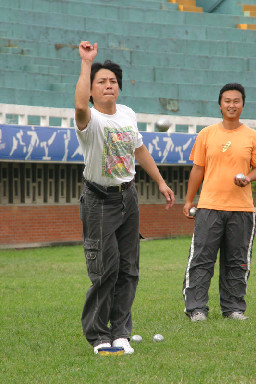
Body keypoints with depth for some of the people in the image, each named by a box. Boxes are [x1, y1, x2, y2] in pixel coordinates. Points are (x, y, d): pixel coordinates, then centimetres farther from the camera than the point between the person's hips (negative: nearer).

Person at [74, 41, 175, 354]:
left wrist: (160, 182, 22)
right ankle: (98, 336, 5)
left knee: (128, 269, 7)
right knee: (105, 270, -8)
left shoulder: (128, 115, 5)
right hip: (100, 201, -6)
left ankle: (120, 333, 16)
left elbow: (139, 149, 20)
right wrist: (86, 63, -37)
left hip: (128, 197, 6)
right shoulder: (90, 120, -17)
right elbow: (80, 106, -43)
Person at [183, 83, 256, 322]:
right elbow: (198, 169, 9)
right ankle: (196, 308, 0)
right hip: (209, 206, -1)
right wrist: (189, 201, 7)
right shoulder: (206, 134, 6)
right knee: (201, 259, -5)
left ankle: (234, 308, 14)